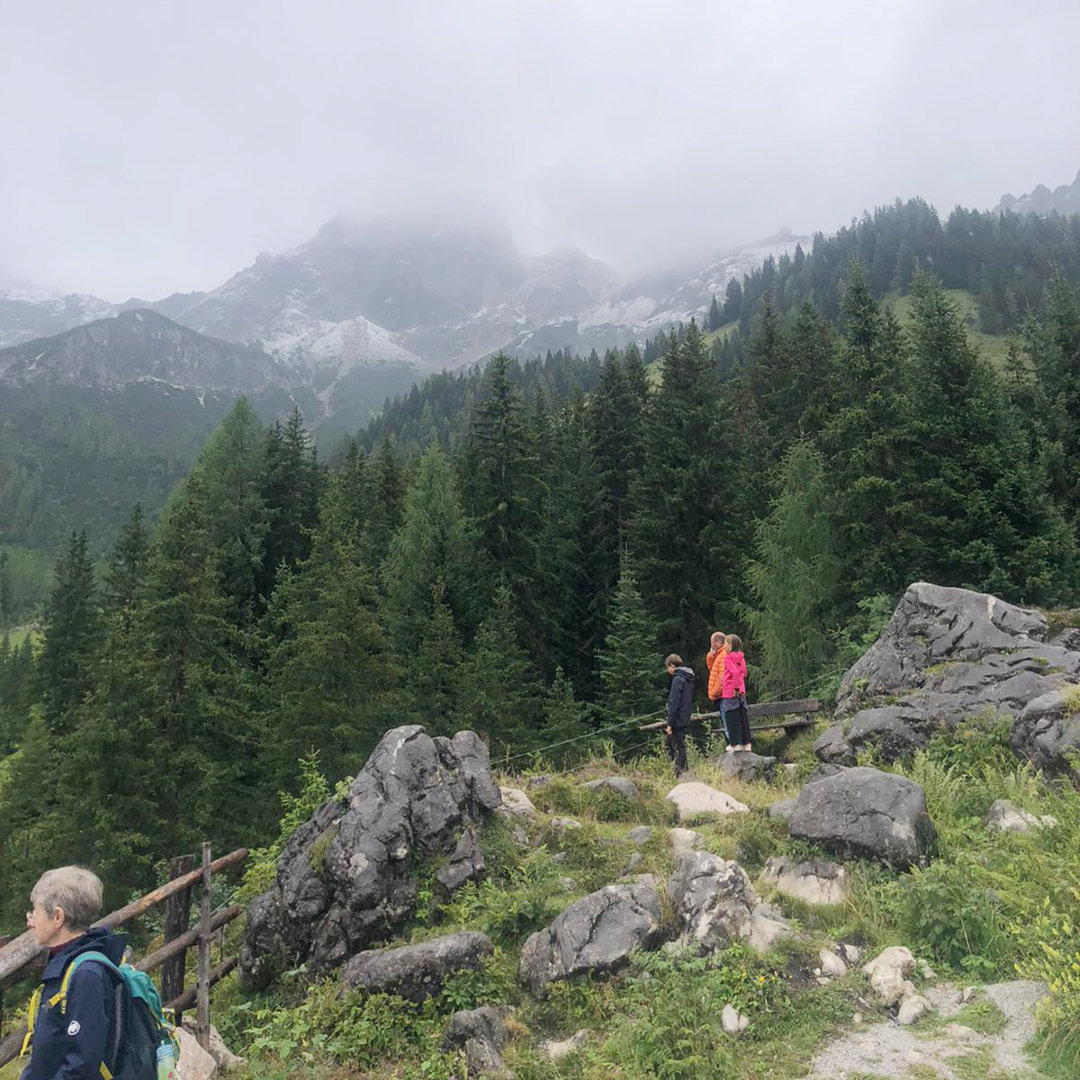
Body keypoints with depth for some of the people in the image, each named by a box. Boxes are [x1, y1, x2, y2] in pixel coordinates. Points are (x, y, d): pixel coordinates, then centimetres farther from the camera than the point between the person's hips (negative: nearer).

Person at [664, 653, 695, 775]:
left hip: (677, 722, -9)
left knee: (678, 749, -4)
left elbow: (674, 703, -19)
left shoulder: (678, 679, -15)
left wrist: (670, 724, -16)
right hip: (684, 721, 9)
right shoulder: (689, 679, 13)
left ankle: (681, 774, -1)